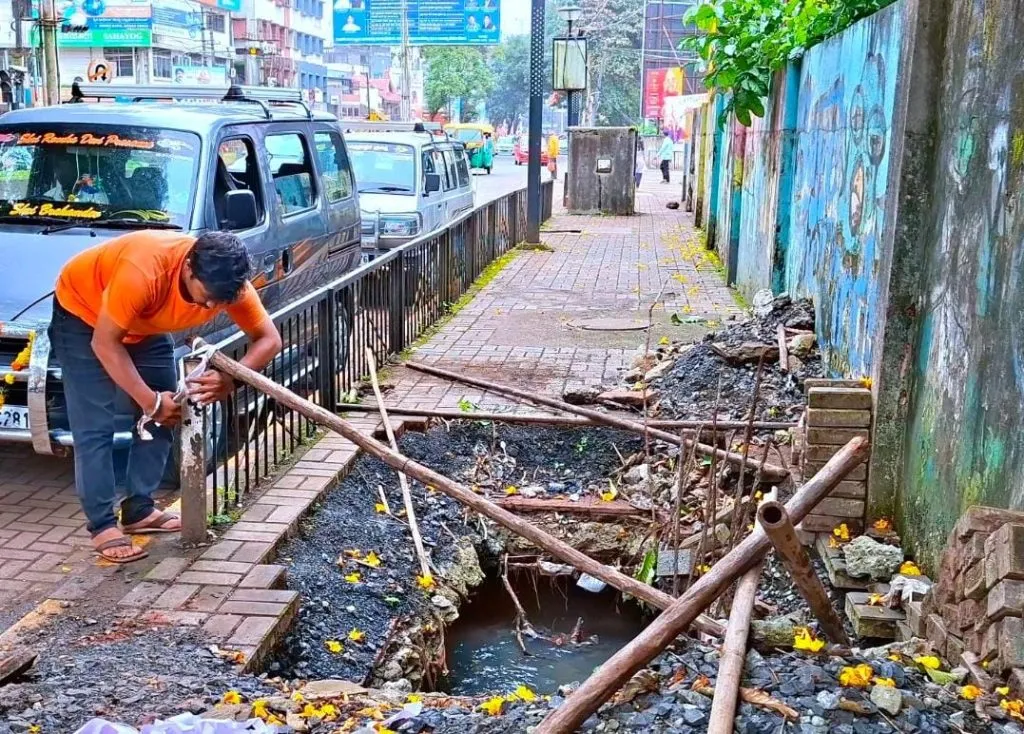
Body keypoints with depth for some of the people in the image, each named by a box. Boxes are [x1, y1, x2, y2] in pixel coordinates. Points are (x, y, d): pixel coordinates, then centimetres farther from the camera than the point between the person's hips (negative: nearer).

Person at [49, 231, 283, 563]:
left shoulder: (226, 282, -26)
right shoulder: (143, 271, -42)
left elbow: (269, 339, -19)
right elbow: (105, 343, -31)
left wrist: (231, 378, -37)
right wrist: (150, 400, -32)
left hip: (144, 325, 6)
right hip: (82, 311, -6)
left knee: (162, 419, 4)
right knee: (95, 427, -12)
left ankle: (139, 509, 17)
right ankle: (103, 525, -3)